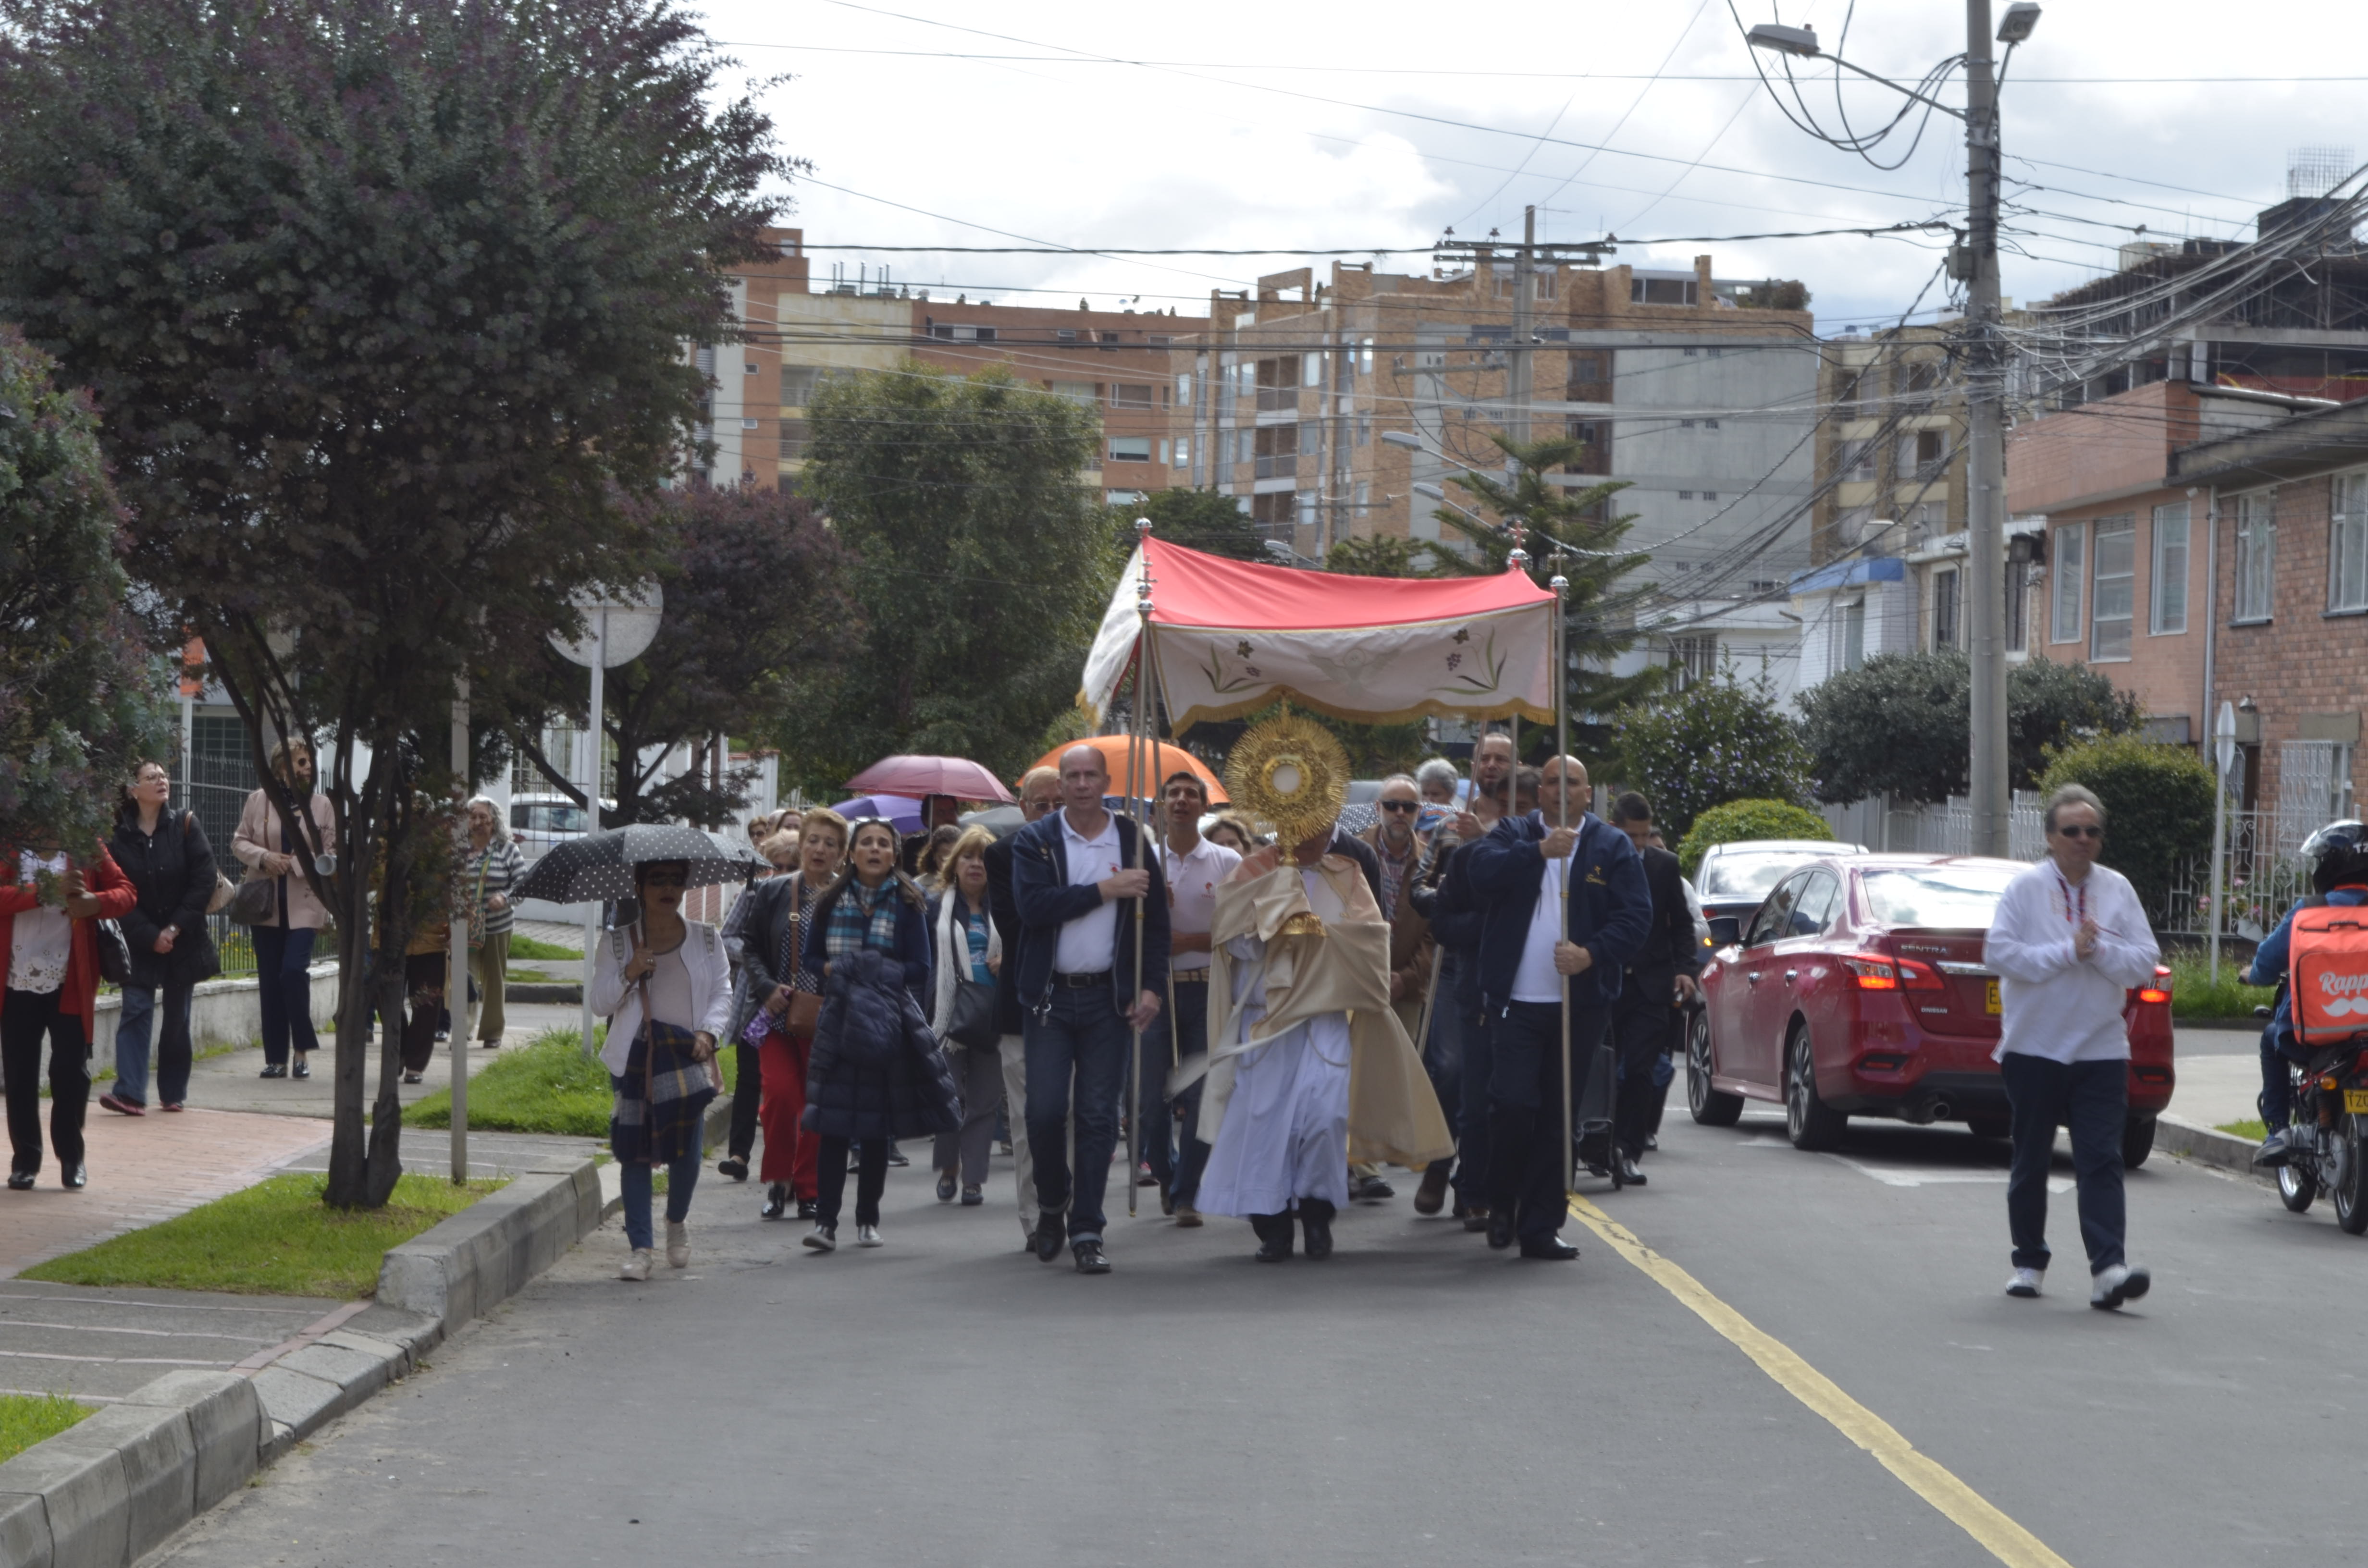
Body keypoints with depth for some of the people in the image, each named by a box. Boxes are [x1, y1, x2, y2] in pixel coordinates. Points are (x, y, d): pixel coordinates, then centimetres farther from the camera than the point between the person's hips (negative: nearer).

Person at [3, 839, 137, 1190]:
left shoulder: (85, 847, 3)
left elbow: (127, 891, 1)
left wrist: (95, 902, -19)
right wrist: (46, 891, -25)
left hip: (70, 985, 0)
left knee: (71, 1071, 2)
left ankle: (72, 1158, 15)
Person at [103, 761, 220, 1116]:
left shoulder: (185, 827, -2)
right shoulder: (119, 837, -4)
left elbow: (204, 881, -7)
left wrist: (176, 928, -12)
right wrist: (151, 936, -14)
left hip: (184, 939, 1)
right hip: (140, 941, -1)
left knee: (177, 1018, 7)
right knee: (136, 1011, -11)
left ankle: (173, 1093, 16)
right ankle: (130, 1093, -17)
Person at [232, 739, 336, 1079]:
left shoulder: (321, 805, 2)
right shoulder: (258, 801, 3)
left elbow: (331, 855, 2)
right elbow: (239, 841, 9)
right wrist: (265, 858, -10)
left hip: (304, 903, -2)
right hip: (267, 903, 2)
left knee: (294, 970, -16)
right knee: (269, 980, 5)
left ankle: (303, 1051, -1)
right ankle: (276, 1058, 13)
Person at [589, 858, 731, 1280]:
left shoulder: (706, 940, 9)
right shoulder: (618, 943, 6)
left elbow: (722, 994, 8)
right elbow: (600, 1003, 3)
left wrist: (707, 1031, -9)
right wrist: (629, 974, -14)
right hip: (634, 1056, 0)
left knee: (686, 1147, -5)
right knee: (635, 1150, -6)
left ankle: (678, 1221, 26)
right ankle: (640, 1247, 1)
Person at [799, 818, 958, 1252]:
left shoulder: (907, 904, 3)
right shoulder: (831, 902, 9)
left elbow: (919, 969, -1)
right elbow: (809, 957, 13)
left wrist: (879, 974, -15)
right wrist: (832, 969, -8)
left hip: (887, 1024, -1)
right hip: (839, 1019, 1)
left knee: (878, 1125, 5)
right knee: (832, 1122, -8)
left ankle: (868, 1220, 14)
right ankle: (825, 1220, -10)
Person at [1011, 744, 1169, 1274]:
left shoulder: (1132, 842, 7)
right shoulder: (1035, 842, 1)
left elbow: (1156, 922, 9)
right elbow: (1034, 906, -15)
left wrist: (1152, 987, -3)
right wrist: (1106, 890, -14)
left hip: (1108, 997, 1)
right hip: (1050, 996, -1)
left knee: (1099, 1117, -1)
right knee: (1045, 1111, -5)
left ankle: (1086, 1231, 5)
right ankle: (1052, 1202, 21)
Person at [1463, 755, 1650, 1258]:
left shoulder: (1612, 846, 7)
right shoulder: (1514, 835, 8)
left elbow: (1636, 914, -2)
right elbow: (1483, 874, -11)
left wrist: (1592, 954, -17)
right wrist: (1539, 850, -21)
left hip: (1581, 1002, 1)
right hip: (1517, 1000, -1)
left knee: (1559, 1116, 4)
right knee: (1513, 1103, -11)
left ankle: (1540, 1227, 10)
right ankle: (1502, 1204, 12)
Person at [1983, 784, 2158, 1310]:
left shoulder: (2118, 890, 7)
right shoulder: (2025, 888, 0)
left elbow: (2145, 962, 1)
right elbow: (1999, 952, -12)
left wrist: (2099, 950, -15)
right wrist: (2067, 952, -15)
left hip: (2101, 1049, 1)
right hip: (2033, 1046, -1)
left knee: (2102, 1160, -10)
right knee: (2031, 1163, 9)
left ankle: (2108, 1270, -18)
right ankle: (2029, 1263, 23)